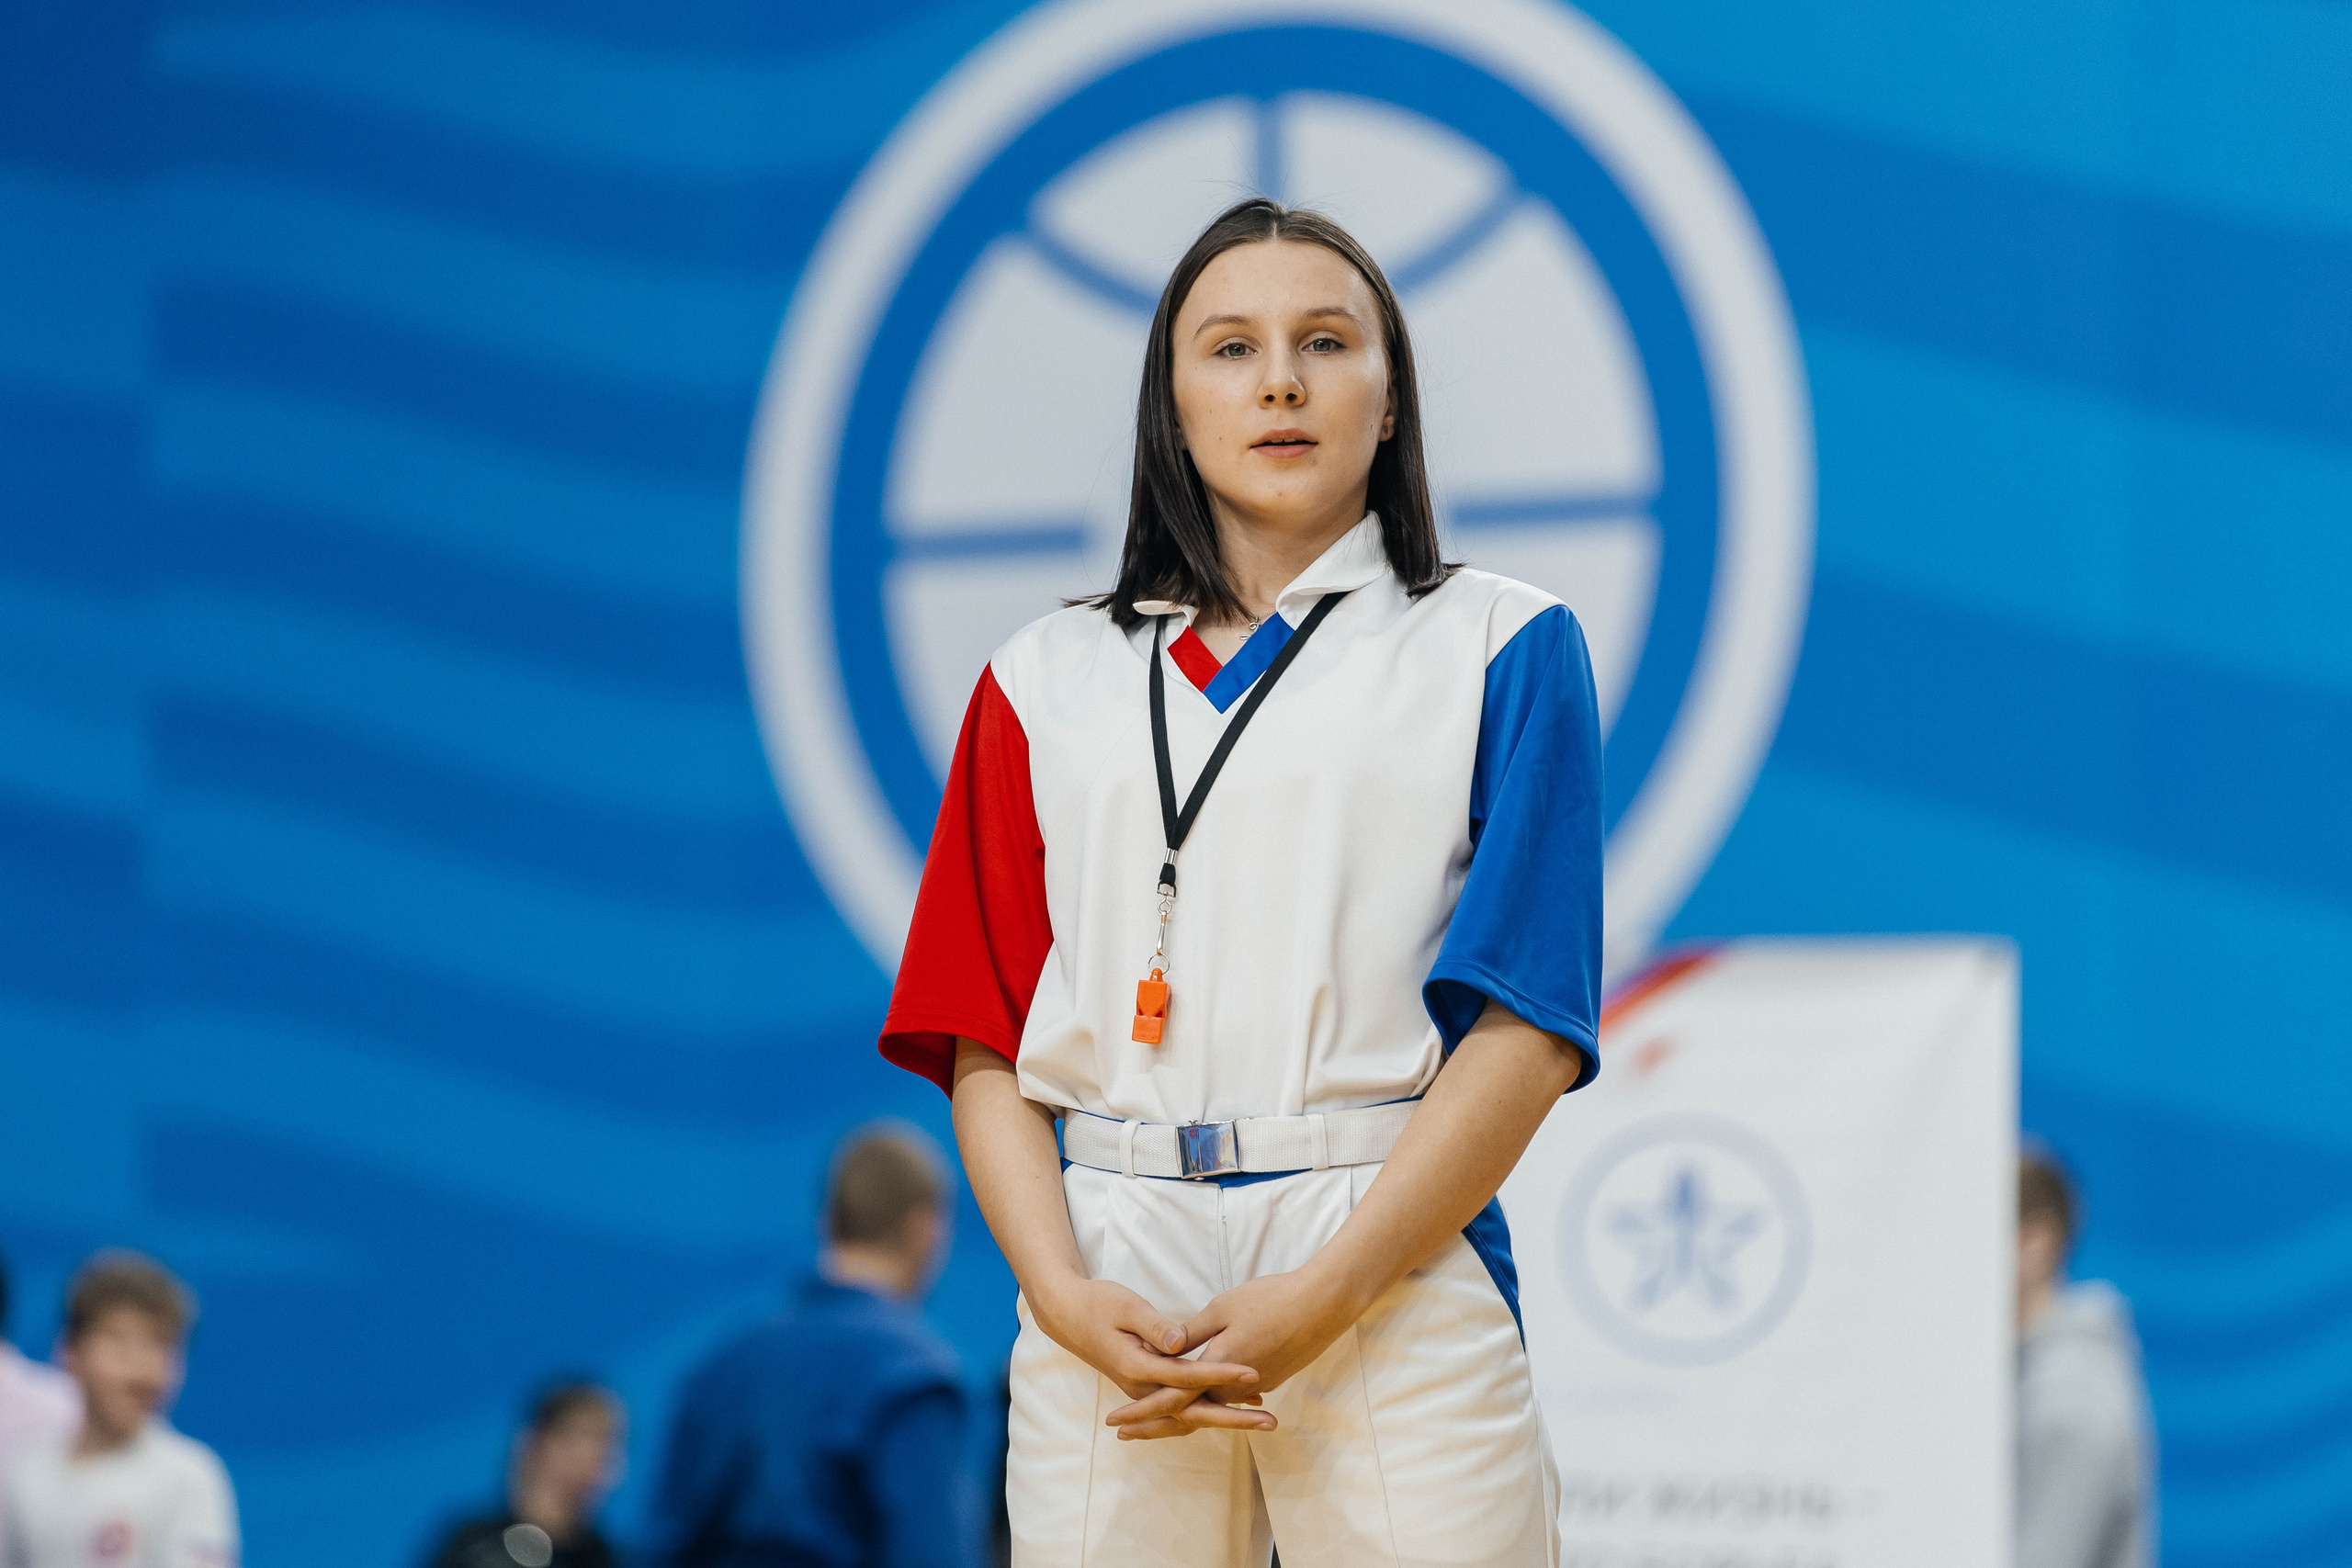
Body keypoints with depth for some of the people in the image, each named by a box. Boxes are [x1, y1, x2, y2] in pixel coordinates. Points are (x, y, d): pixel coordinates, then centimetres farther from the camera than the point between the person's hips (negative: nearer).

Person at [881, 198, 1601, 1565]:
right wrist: (1065, 1294, -9)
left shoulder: (1501, 647, 7)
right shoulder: (1049, 680, 15)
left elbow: (1530, 1025, -3)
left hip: (1396, 1264, -2)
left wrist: (1322, 1298, -13)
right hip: (1115, 1283, 2)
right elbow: (980, 1042, 9)